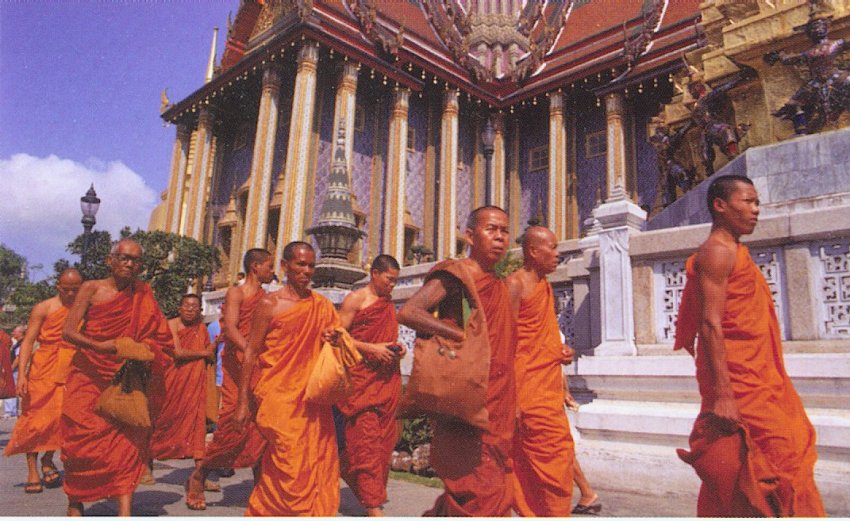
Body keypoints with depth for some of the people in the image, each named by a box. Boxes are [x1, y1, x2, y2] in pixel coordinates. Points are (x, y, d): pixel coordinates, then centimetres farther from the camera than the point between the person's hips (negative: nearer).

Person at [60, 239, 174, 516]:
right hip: (87, 376, -1)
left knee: (128, 440, -7)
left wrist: (142, 353, -13)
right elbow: (68, 332, -9)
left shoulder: (143, 295, 5)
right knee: (80, 439, 1)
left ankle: (124, 513, -5)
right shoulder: (91, 289, -2)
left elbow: (160, 338, 6)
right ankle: (74, 503, 25)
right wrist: (99, 346, -25)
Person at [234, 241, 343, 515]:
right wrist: (244, 401, -5)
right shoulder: (270, 304, -4)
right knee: (291, 464, -7)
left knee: (320, 464, 7)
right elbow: (251, 353, -3)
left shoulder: (323, 305, 9)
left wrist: (335, 339, -6)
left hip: (312, 396, 5)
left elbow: (337, 339, 19)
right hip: (278, 395, -5)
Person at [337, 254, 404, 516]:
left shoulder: (389, 304, 18)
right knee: (365, 438, -7)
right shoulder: (355, 299, -3)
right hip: (361, 376, -7)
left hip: (387, 377, 7)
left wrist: (396, 348, 6)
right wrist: (371, 349, -16)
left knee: (385, 437, 7)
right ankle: (373, 504, -4)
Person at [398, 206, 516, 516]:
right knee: (482, 496, -6)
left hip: (497, 407, 8)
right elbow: (407, 313, -21)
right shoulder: (455, 275, -8)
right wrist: (463, 336, -25)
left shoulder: (499, 286, 16)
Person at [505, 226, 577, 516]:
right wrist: (511, 399, -21)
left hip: (549, 388, 9)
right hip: (529, 391, -9)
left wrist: (560, 350, 5)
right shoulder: (515, 284, -12)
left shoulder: (544, 285, 16)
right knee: (556, 456, -5)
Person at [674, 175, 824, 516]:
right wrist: (722, 394, -25)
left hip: (757, 383, 10)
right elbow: (711, 324, -20)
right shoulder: (716, 252, -11)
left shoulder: (733, 252, 20)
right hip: (738, 387, -9)